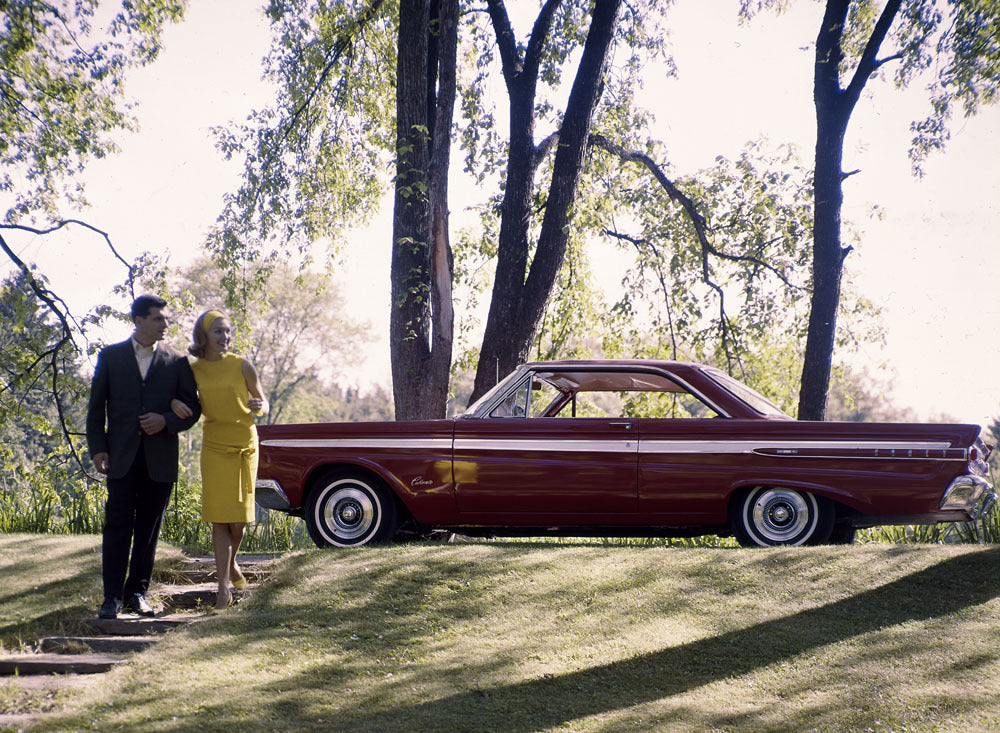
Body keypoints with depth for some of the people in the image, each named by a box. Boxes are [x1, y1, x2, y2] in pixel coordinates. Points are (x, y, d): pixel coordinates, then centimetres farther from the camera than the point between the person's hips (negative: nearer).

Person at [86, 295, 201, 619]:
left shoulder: (176, 362, 9)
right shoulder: (110, 356, 8)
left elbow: (192, 408, 9)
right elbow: (96, 406, 8)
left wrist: (166, 421, -10)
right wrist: (97, 448, -1)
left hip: (160, 459, 1)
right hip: (122, 458, -1)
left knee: (149, 530, 4)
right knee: (117, 526, -5)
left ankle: (137, 593, 13)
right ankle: (113, 596, -2)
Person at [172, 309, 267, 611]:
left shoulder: (242, 366, -5)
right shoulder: (194, 370, 0)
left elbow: (263, 405, 4)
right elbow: (178, 394, 16)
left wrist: (258, 407, -19)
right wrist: (174, 403, -7)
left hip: (245, 446, 0)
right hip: (214, 448, 1)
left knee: (238, 516, 5)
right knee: (219, 517, -4)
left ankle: (231, 562, 37)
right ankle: (223, 589, -4)